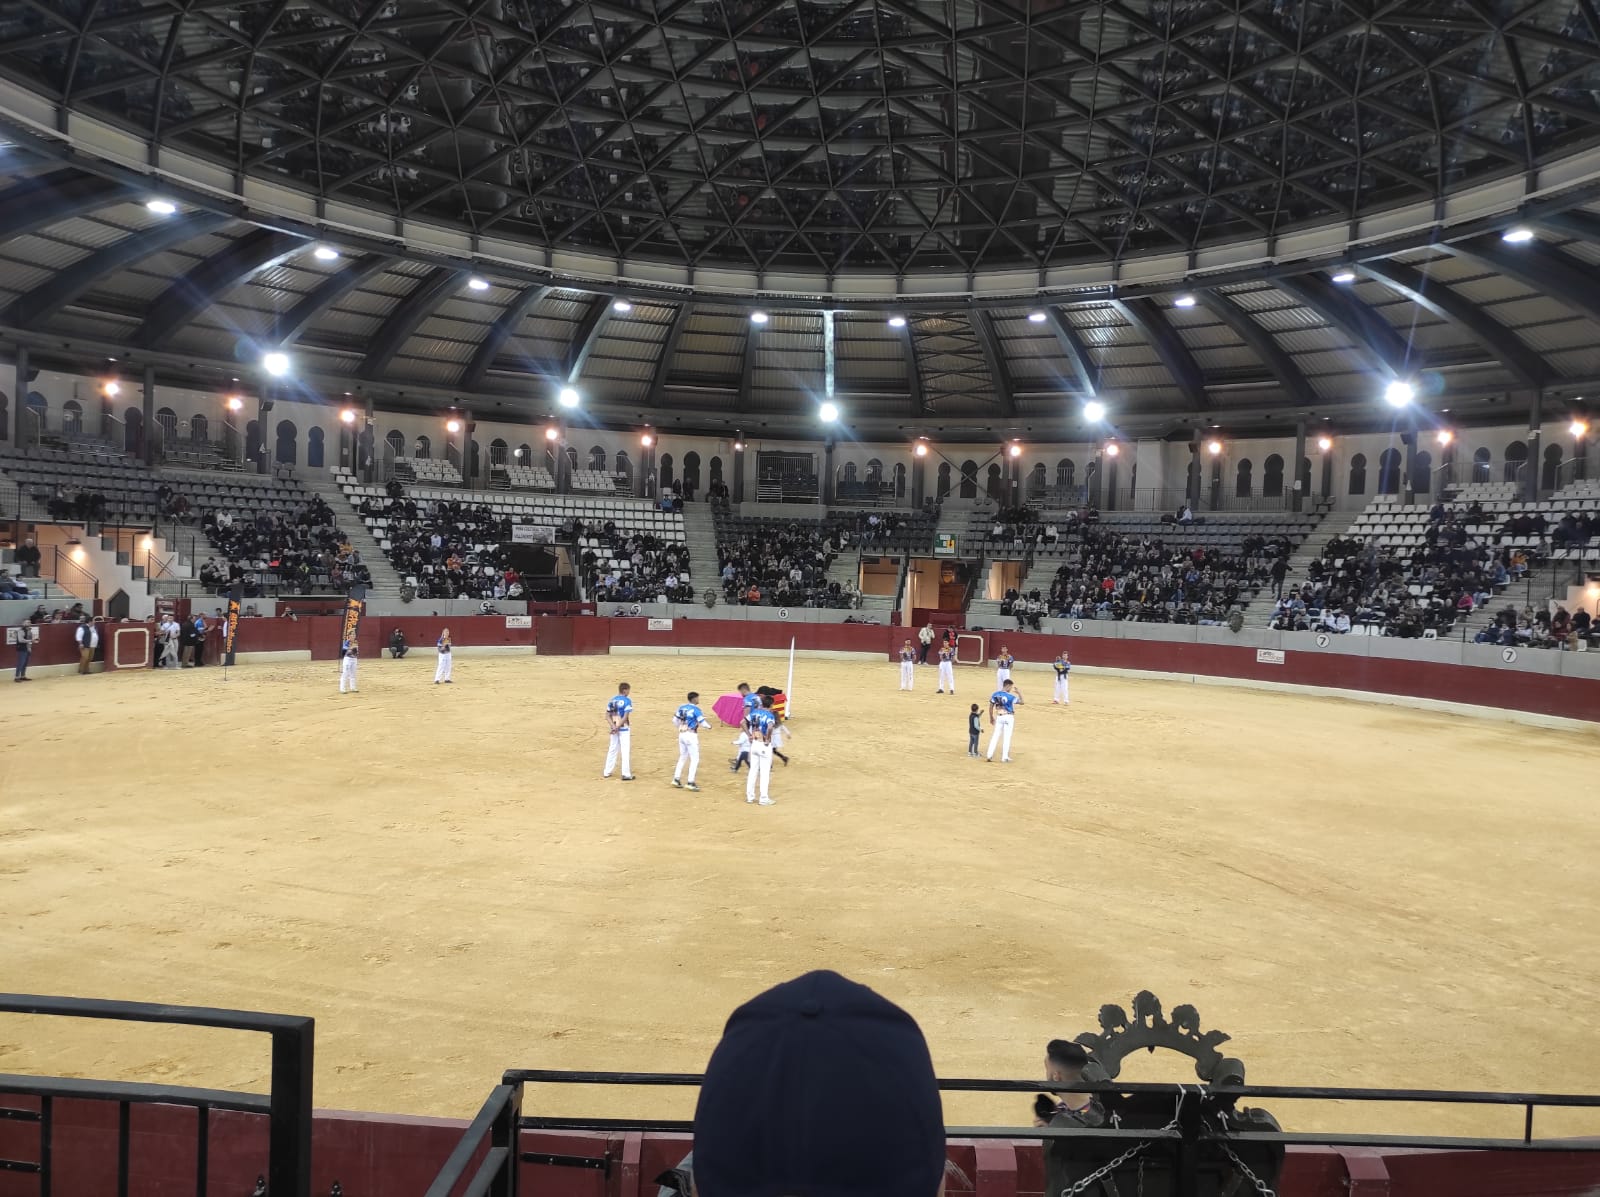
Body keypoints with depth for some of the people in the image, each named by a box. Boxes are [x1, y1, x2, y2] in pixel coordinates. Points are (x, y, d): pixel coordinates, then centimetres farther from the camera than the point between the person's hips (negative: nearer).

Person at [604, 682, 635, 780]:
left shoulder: (612, 701, 7)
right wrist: (617, 727, -16)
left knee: (612, 750, 15)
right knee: (625, 751, -1)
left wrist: (613, 727, -9)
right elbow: (625, 717, -19)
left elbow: (607, 716, 2)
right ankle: (626, 774, -1)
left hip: (614, 729, 6)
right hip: (624, 729, -6)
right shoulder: (627, 701, -11)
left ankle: (607, 772, 20)